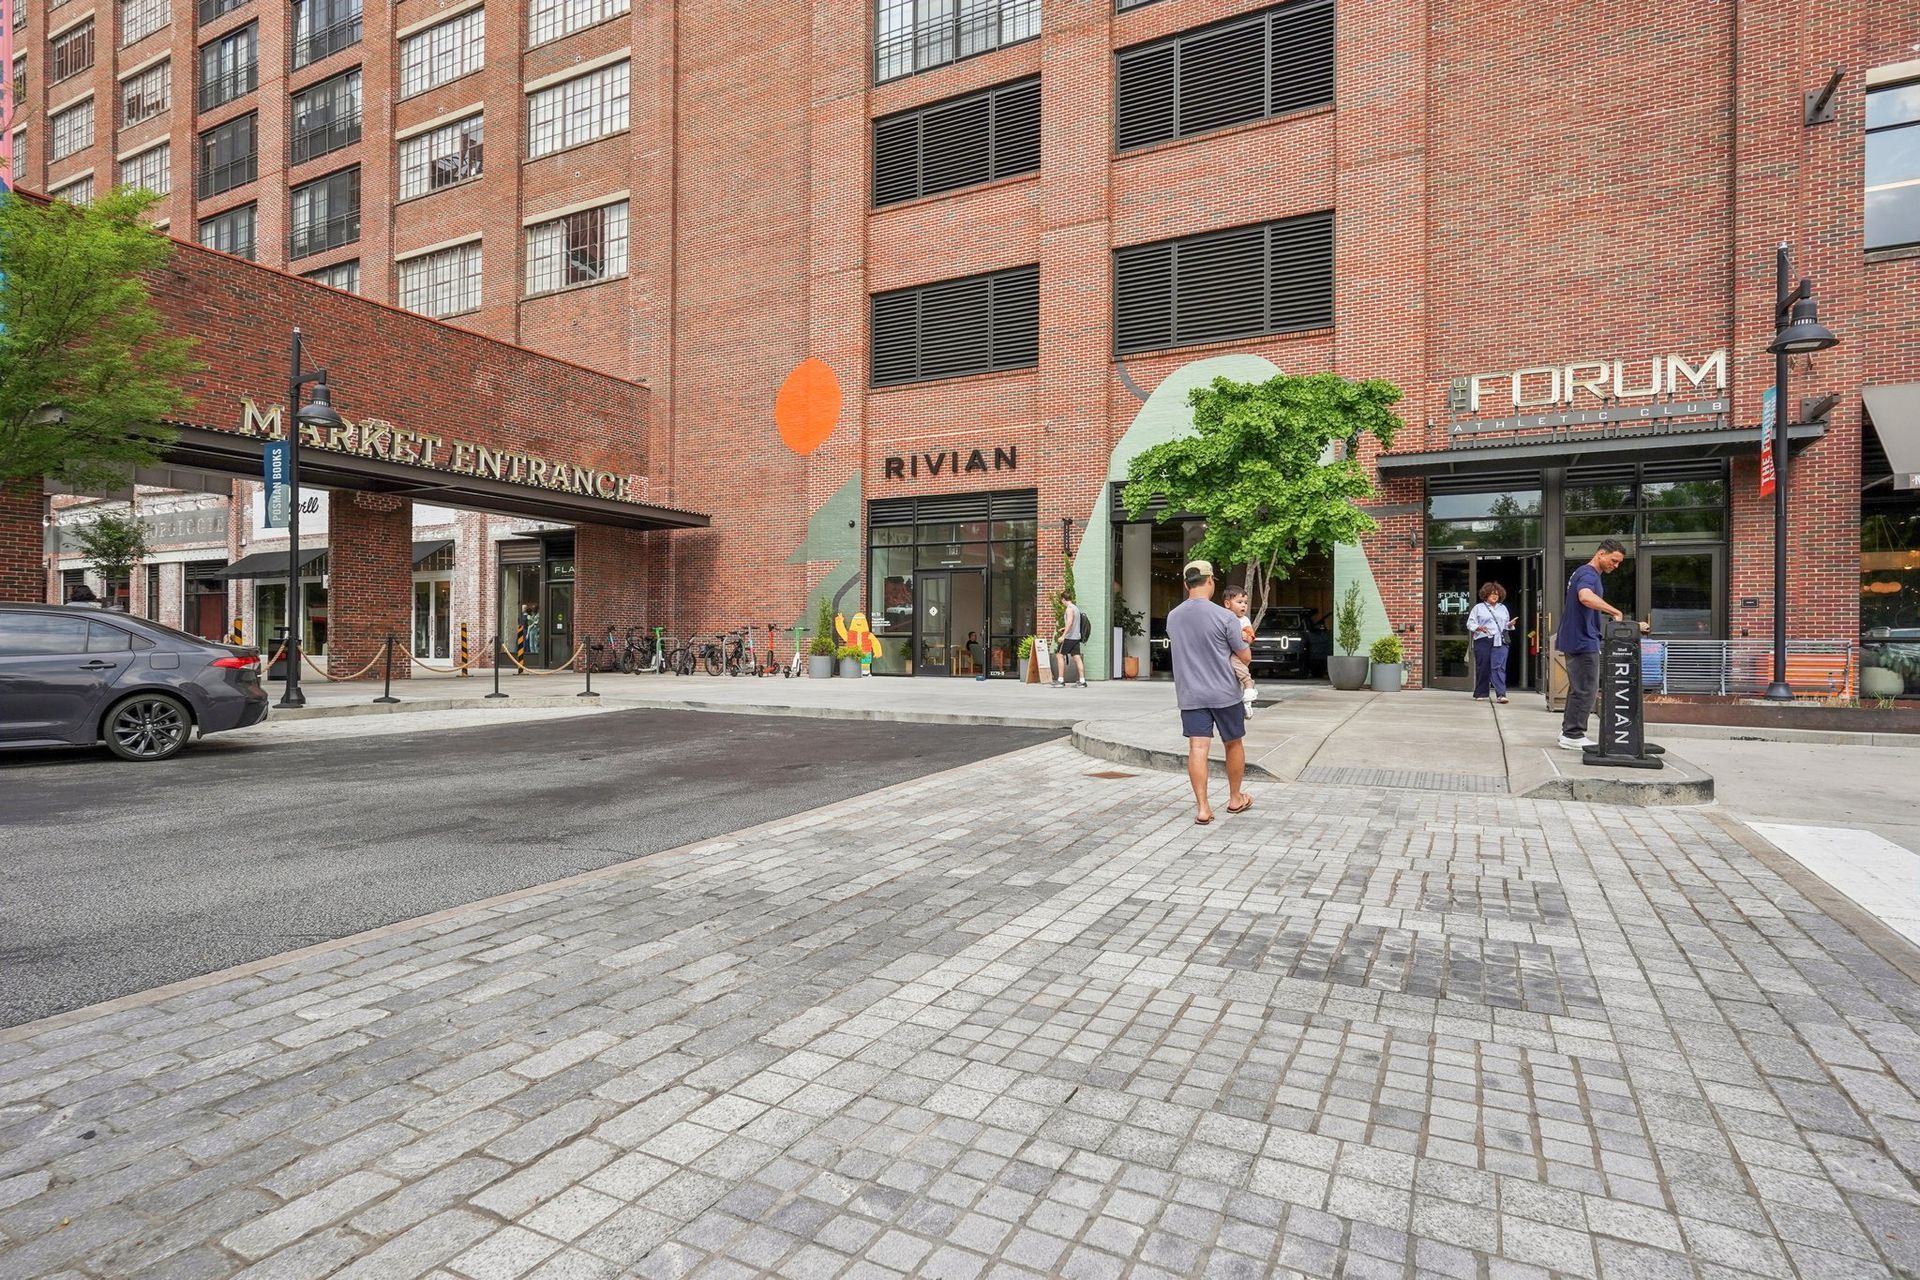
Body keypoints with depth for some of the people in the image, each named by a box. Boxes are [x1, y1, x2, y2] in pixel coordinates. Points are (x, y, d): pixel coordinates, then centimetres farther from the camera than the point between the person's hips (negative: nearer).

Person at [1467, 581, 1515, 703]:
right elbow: (1470, 623, 2)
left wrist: (1510, 624, 3)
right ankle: (1480, 694, 13)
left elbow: (1506, 625, 26)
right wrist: (1478, 627, -17)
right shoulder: (1478, 608, 9)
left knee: (1499, 667, -10)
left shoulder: (1503, 608, 22)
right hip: (1483, 641, -2)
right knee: (1482, 668, 2)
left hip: (1500, 642, 2)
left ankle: (1501, 694, -16)